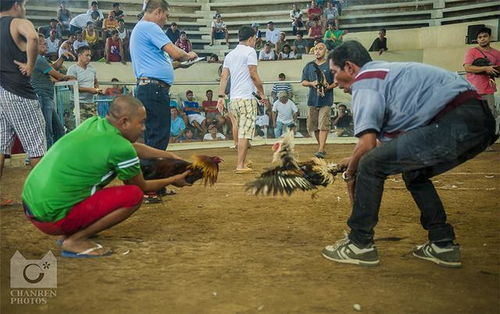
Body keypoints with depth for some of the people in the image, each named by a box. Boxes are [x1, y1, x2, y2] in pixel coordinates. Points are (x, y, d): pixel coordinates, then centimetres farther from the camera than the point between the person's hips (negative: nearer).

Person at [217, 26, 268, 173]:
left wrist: (221, 96, 9)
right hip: (246, 98, -7)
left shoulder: (230, 54, 16)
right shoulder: (250, 51, -4)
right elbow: (254, 75, -9)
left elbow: (224, 76, 10)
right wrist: (262, 93, -1)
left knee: (240, 131, 13)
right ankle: (240, 165, -9)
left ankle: (243, 163, 17)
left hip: (233, 99, 7)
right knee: (245, 132, -6)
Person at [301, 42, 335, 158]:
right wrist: (311, 83, -7)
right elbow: (303, 82, 13)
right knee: (313, 126, 7)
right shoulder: (309, 66, 13)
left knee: (323, 125, -13)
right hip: (312, 99, 5)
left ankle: (321, 150, -18)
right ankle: (321, 147, 21)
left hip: (326, 100, -4)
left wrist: (329, 87, -15)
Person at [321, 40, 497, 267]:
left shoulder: (364, 81, -1)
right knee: (413, 172, 28)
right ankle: (443, 246, 27)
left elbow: (367, 143, -10)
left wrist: (350, 174, 8)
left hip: (455, 123, -11)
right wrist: (356, 162, 32)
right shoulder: (383, 73, 28)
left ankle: (359, 245, 4)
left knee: (370, 166, -6)